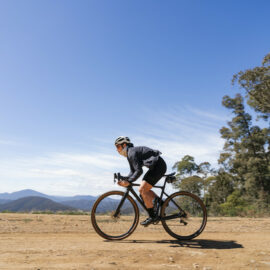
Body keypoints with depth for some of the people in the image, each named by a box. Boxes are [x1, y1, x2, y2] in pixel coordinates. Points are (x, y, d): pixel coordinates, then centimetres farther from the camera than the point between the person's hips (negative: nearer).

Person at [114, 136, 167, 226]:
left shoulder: (132, 152, -16)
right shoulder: (129, 155, 16)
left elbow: (139, 171, -25)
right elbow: (133, 172, 16)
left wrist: (128, 181, -27)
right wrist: (123, 179, 2)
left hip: (159, 166, -10)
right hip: (155, 167, 10)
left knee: (142, 190, -12)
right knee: (144, 190, 14)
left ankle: (152, 216, -4)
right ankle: (161, 203, 20)